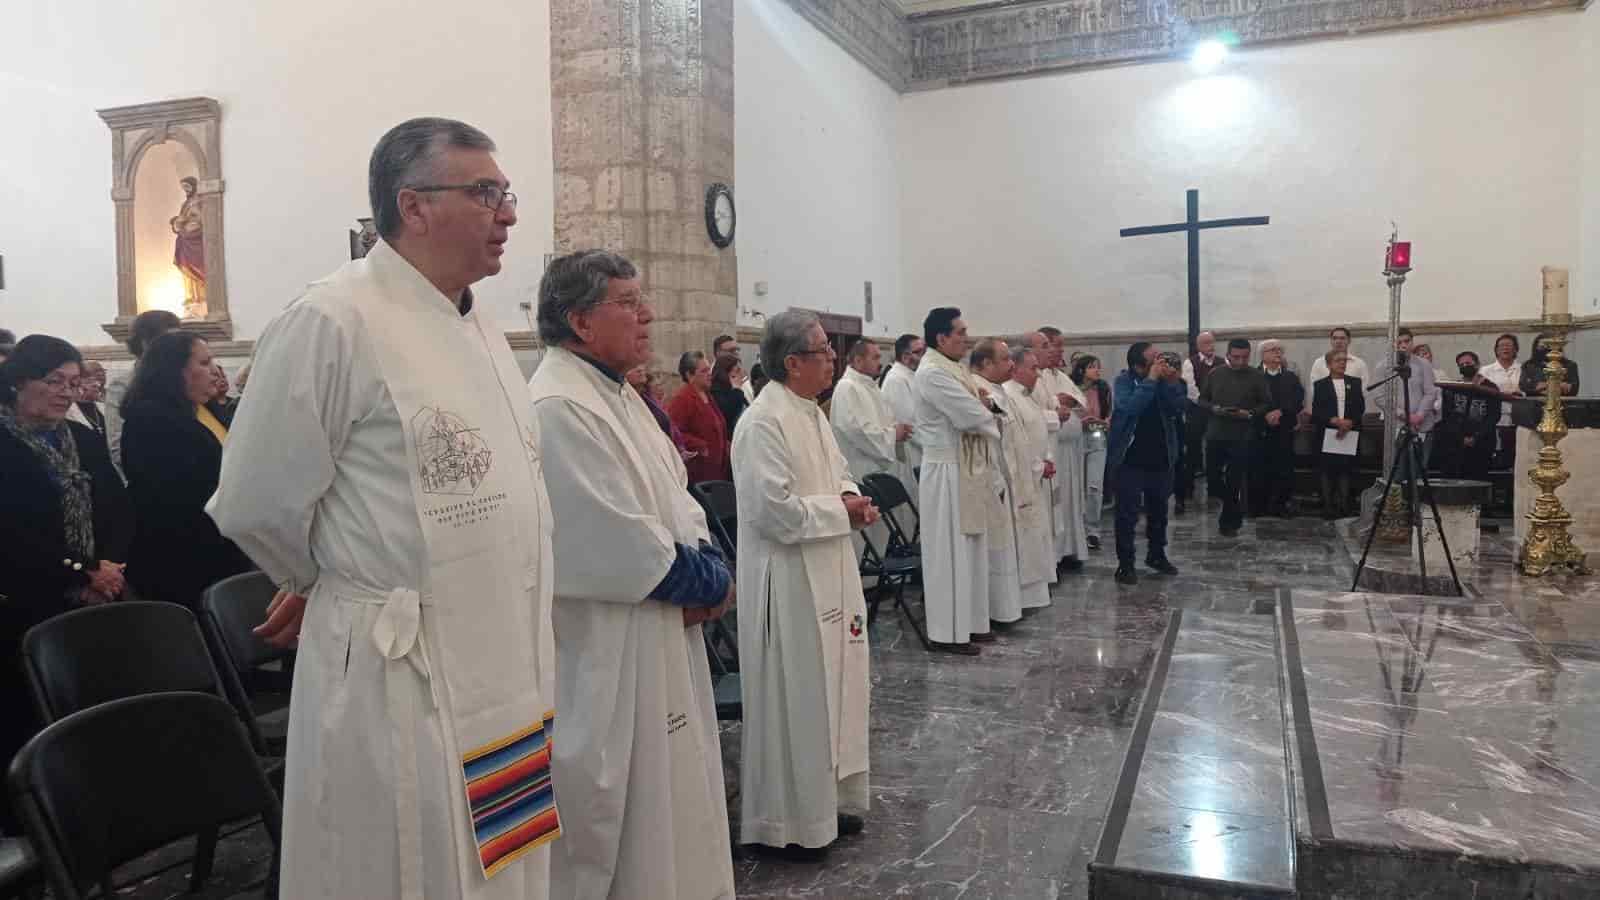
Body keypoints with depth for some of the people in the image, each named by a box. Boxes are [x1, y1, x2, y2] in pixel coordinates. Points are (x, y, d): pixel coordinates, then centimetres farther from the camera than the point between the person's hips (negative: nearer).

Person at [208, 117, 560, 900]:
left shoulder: (482, 327, 11)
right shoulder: (332, 322, -15)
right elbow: (258, 506, -10)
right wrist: (335, 587, 6)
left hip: (507, 680, 7)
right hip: (403, 687, -7)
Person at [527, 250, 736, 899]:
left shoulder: (617, 395, 10)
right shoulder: (558, 409, -21)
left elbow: (675, 500, 13)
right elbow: (626, 551, -25)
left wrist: (706, 562, -7)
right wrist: (710, 583, -11)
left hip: (659, 644, 9)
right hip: (605, 661, -9)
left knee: (668, 810, 22)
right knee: (620, 835, 8)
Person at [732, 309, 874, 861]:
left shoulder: (811, 413, 11)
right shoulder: (765, 422, -19)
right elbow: (776, 510, -25)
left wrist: (853, 501, -1)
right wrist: (841, 510, -13)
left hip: (829, 576, 10)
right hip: (789, 582, -10)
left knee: (834, 688, 18)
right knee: (795, 699, 2)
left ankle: (827, 800, 34)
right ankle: (786, 822, 19)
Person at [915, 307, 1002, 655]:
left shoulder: (955, 369, 13)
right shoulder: (932, 372, -17)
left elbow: (975, 407, 17)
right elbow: (972, 416, -21)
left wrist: (983, 404, -6)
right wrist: (993, 420, 0)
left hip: (966, 468, 10)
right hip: (947, 472, -10)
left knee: (969, 549, 15)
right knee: (950, 552, -3)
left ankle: (969, 622, 25)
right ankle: (948, 632, 6)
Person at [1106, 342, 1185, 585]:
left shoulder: (1165, 379, 0)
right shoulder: (1124, 381, -12)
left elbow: (1178, 409, -7)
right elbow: (1129, 408, -29)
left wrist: (1172, 383, -20)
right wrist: (1151, 380, -28)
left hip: (1160, 457, 5)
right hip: (1131, 458, -5)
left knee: (1159, 509, 17)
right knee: (1127, 513, -2)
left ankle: (1156, 554, 34)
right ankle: (1125, 564, 5)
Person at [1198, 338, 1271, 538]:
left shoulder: (1257, 377, -1)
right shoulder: (1215, 374, 6)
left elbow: (1266, 404, 2)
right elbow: (1201, 400, 10)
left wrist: (1250, 413, -15)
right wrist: (1213, 409, -10)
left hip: (1241, 437, -3)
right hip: (1215, 435, 3)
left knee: (1234, 482, 0)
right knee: (1212, 477, 6)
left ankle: (1228, 522, 15)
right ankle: (1235, 510, 30)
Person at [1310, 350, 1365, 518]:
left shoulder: (1355, 382, 11)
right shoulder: (1320, 384, 5)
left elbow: (1361, 407, 6)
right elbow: (1316, 411, -1)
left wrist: (1350, 422, -10)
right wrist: (1334, 421, -15)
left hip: (1350, 433, 2)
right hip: (1327, 433, -2)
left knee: (1346, 469, 1)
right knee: (1328, 470, -1)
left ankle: (1344, 505, 7)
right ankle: (1328, 506, 4)